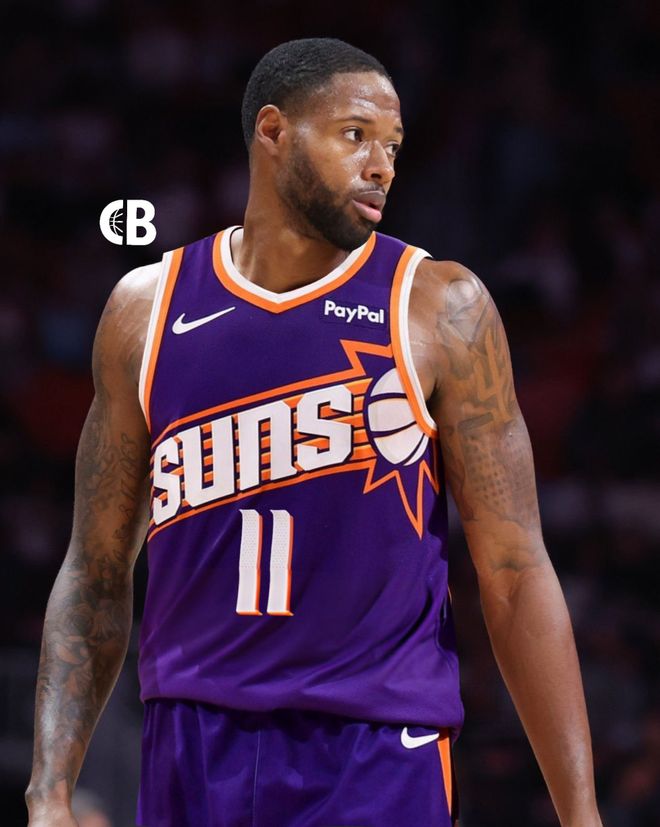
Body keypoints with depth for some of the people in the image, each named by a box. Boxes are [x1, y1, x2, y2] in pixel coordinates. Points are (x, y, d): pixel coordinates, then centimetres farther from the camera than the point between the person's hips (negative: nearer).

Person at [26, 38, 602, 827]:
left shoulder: (438, 308, 0)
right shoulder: (147, 310, 6)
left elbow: (515, 576, -1)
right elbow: (96, 576, 10)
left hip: (380, 761, -2)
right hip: (194, 755, 2)